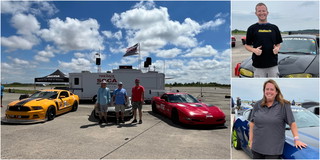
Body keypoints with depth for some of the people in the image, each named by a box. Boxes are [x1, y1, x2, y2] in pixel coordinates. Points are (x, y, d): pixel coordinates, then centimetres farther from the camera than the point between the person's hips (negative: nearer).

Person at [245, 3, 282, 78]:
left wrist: (277, 48, -7)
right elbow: (247, 45, 3)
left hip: (273, 65, 3)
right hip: (258, 65, -2)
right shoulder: (252, 28, 2)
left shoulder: (274, 28, 10)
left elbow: (278, 44, 15)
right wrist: (254, 50, -16)